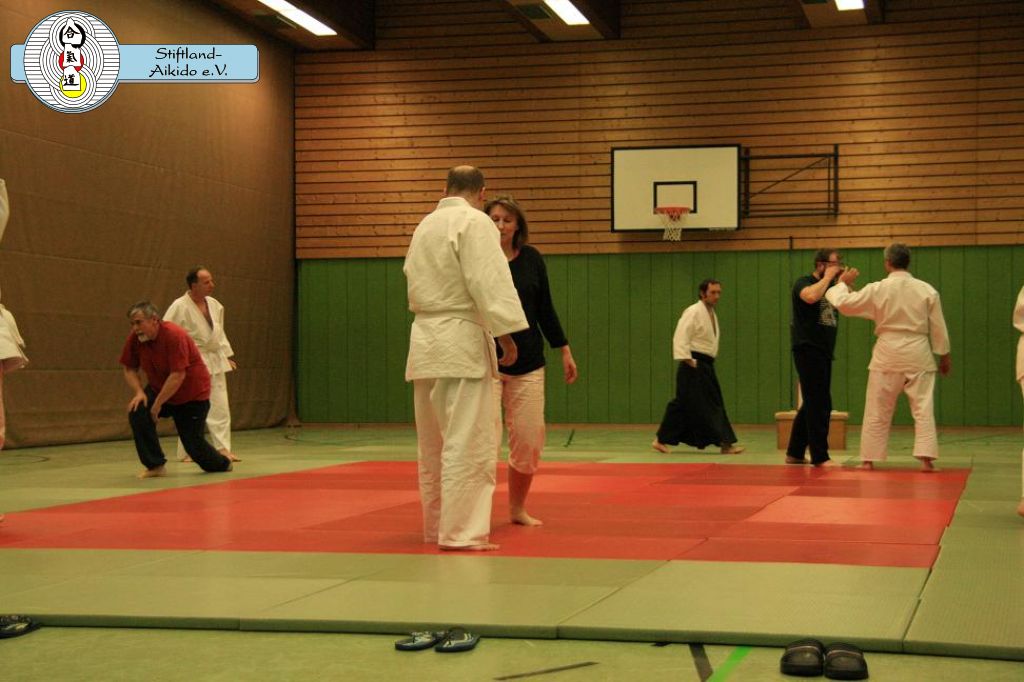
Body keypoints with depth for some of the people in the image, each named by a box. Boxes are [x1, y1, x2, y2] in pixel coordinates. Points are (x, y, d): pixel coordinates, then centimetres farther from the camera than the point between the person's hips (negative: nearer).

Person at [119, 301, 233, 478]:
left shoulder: (174, 335, -29)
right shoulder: (135, 338, -12)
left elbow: (177, 376, -31)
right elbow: (129, 369, -2)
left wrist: (157, 404, -28)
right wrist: (139, 392, -21)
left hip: (193, 395, -5)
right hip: (159, 390, 5)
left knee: (193, 444, -2)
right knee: (137, 411, -23)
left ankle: (222, 463, 33)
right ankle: (155, 466, -12)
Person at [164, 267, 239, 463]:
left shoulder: (214, 305, 7)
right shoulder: (179, 307, -15)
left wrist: (226, 355, 15)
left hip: (215, 361, 7)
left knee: (220, 407, 6)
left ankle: (223, 449, 11)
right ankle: (186, 452, 11)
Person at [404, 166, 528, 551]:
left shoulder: (425, 226, 16)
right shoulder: (475, 222, -9)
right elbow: (489, 283, -18)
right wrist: (507, 336, -13)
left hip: (425, 339, 9)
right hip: (461, 341, -9)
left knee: (433, 443, 15)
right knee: (467, 444, -7)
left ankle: (436, 526, 23)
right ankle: (460, 534, -8)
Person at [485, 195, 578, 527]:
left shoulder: (531, 259, 4)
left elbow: (545, 309, 12)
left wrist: (565, 351, 13)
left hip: (527, 362, 4)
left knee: (528, 439, 6)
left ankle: (517, 508, 26)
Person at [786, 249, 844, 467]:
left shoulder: (831, 286, 17)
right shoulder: (803, 283, -8)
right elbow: (811, 296, -31)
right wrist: (828, 277, -17)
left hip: (824, 352, 9)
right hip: (808, 349, -9)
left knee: (812, 404, 13)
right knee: (820, 405, -10)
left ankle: (794, 453, 22)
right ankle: (820, 457, -7)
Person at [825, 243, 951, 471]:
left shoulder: (877, 289, -7)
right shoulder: (927, 290, -2)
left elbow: (844, 303, 0)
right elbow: (938, 326, 3)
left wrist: (842, 283, 19)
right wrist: (944, 355, 14)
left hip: (888, 355, 0)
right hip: (918, 355, 1)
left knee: (877, 410, 8)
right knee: (923, 408, 3)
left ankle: (869, 459, 14)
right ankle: (926, 459, -6)